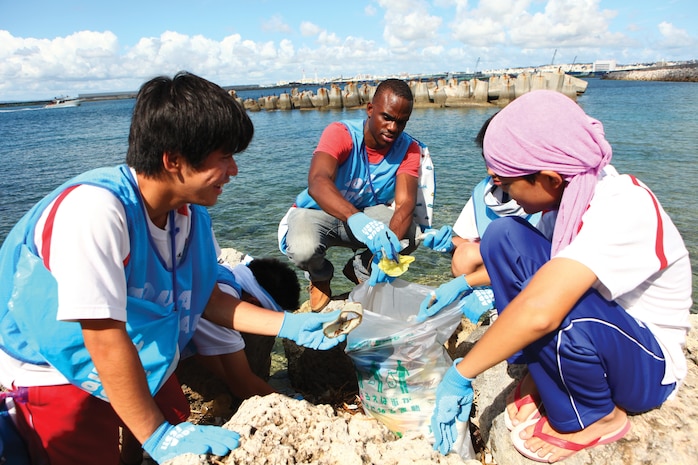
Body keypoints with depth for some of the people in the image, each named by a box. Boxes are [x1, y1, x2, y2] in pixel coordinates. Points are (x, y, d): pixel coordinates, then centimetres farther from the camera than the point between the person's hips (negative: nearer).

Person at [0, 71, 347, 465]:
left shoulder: (191, 211, -10)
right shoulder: (95, 209, -33)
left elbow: (209, 299, 1)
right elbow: (107, 342, -30)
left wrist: (291, 325, -7)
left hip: (142, 364, 6)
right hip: (54, 371, -6)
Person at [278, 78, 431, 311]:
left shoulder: (408, 149, -13)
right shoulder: (340, 133, -24)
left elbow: (405, 203, -27)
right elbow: (317, 183, -43)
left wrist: (389, 246, -49)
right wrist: (356, 220, -63)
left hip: (367, 215, 3)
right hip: (317, 212, -2)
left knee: (411, 232, -26)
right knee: (303, 248, -36)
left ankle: (361, 268, 7)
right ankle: (320, 277, 5)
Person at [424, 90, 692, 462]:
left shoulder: (623, 209, -33)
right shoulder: (574, 188, -10)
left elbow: (541, 310, -46)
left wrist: (460, 374, -35)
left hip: (649, 367, -6)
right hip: (598, 316, 6)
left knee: (560, 310, -40)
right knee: (503, 235, -12)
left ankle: (597, 417, -5)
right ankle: (543, 376, 0)